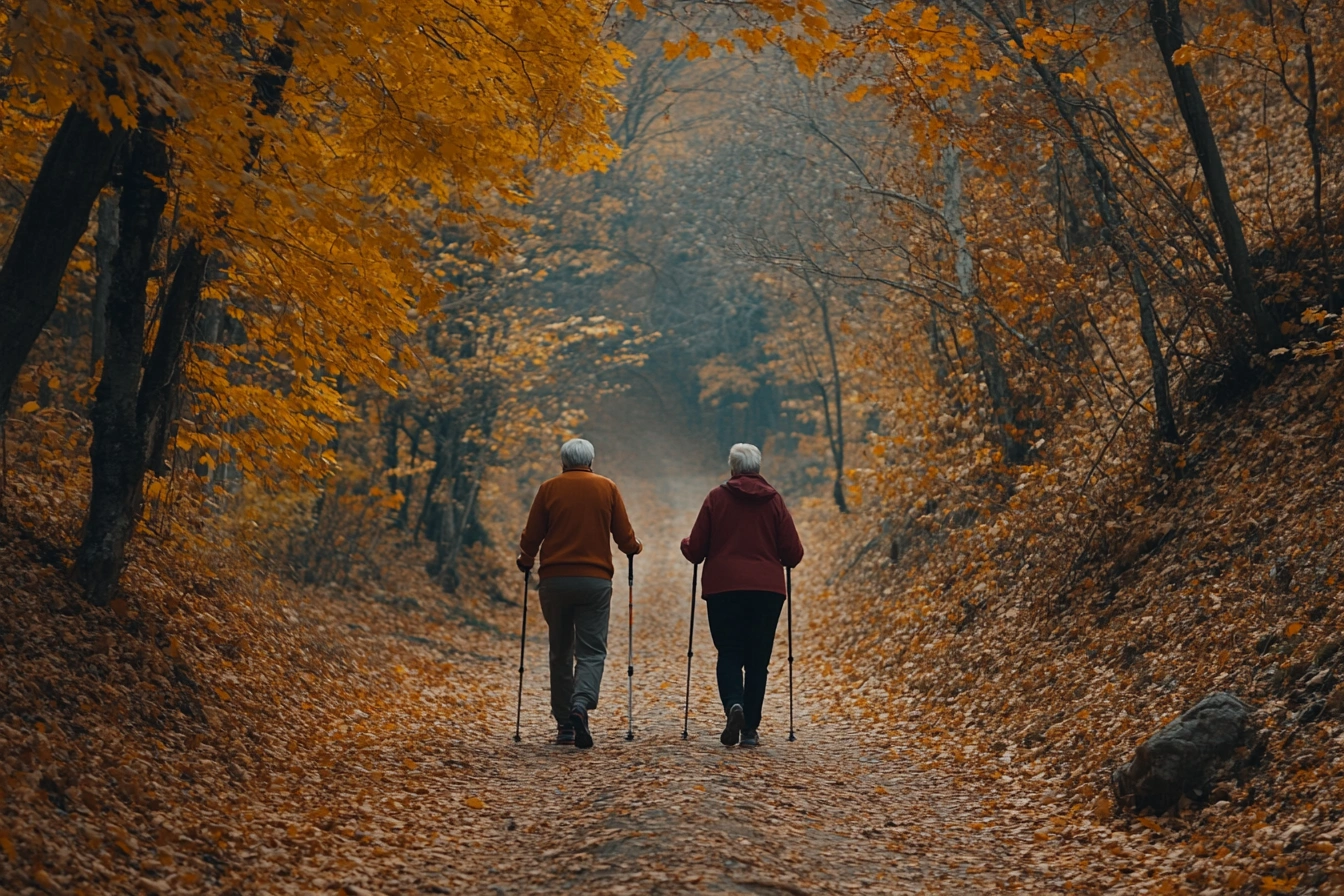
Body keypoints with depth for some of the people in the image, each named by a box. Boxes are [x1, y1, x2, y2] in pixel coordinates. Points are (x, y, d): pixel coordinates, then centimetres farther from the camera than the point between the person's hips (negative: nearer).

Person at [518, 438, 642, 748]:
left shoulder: (549, 489, 3)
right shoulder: (607, 488, 4)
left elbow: (531, 535, 3)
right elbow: (625, 537, 3)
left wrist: (525, 560, 24)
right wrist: (635, 548, 26)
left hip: (554, 580, 1)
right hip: (595, 580, -1)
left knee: (561, 653, 12)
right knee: (591, 651, 1)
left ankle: (564, 724, 13)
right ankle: (581, 705, -25)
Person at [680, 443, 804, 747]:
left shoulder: (716, 498, 1)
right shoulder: (774, 500, 4)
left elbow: (695, 551, 2)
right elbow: (793, 555, 4)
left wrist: (685, 544, 24)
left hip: (723, 588, -1)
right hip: (767, 589, 1)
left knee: (729, 654, 6)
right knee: (758, 658, 8)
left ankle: (734, 705, -20)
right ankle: (750, 728, 6)